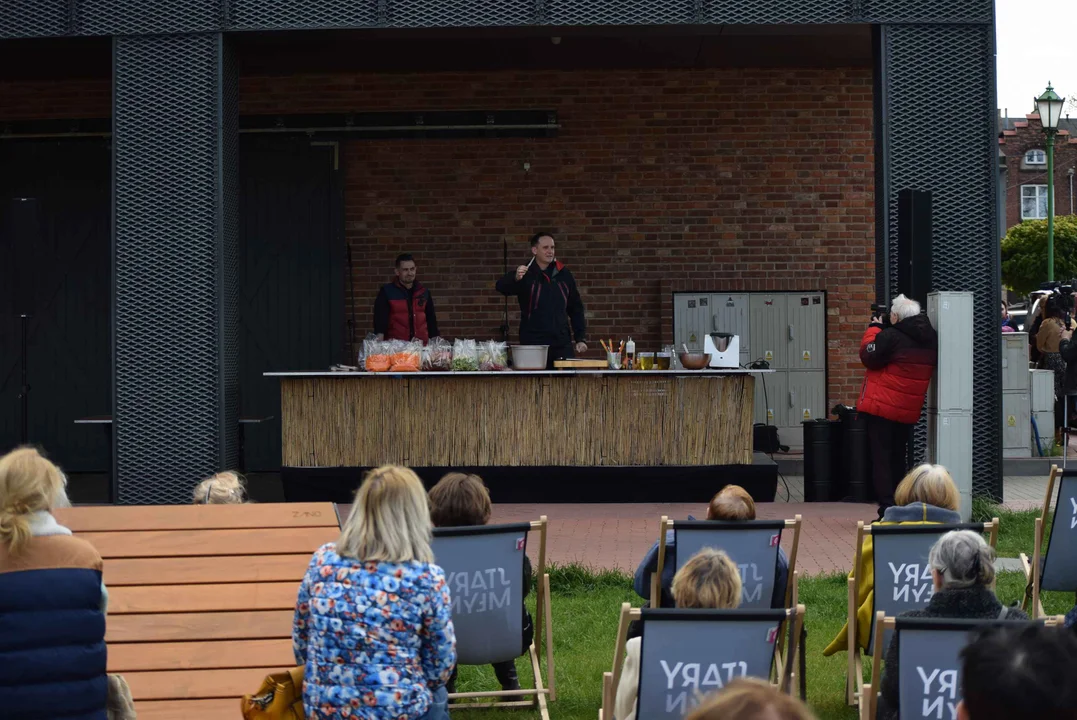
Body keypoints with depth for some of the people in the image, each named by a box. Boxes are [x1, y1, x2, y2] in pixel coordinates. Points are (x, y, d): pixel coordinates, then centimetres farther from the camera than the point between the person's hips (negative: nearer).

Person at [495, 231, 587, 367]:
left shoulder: (564, 274, 10)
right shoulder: (526, 274, -2)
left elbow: (576, 308, 15)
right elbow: (501, 287, -20)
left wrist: (581, 338, 8)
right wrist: (515, 278, -42)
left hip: (562, 345, 4)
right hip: (533, 345, -4)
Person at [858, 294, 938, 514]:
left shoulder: (890, 337, -17)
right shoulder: (930, 339, 5)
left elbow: (868, 357, -8)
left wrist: (874, 329, 5)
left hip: (882, 408, -7)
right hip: (909, 411, 7)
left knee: (881, 458, -2)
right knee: (899, 459, 17)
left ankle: (887, 510, -10)